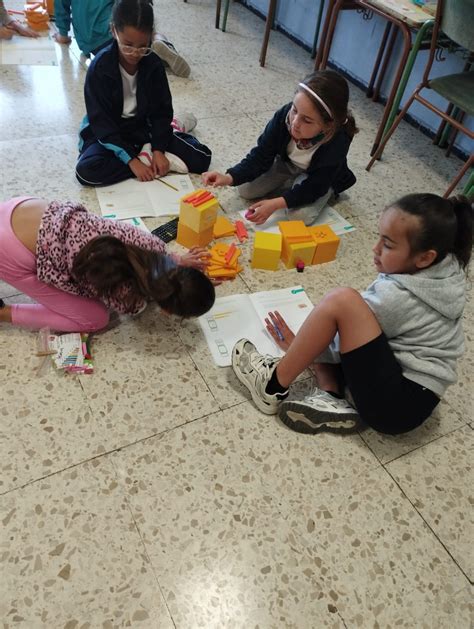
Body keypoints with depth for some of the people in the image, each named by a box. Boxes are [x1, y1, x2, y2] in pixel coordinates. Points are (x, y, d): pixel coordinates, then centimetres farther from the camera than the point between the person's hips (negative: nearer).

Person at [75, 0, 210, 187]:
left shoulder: (154, 65, -8)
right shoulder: (100, 67, -19)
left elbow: (162, 110, -2)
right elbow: (101, 121, -19)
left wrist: (158, 149, -17)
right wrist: (131, 159, -27)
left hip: (143, 129, 2)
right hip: (108, 132, -2)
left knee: (201, 157, -15)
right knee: (86, 170, -35)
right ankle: (147, 157, -19)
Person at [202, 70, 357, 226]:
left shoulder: (337, 143, -40)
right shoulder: (285, 115, -32)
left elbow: (314, 187, -30)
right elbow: (261, 155, -22)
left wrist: (275, 204, -40)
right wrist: (229, 178, -37)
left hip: (320, 178, -3)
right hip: (287, 163, 3)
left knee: (300, 215, -26)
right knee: (245, 189, -7)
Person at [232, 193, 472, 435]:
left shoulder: (397, 296, -24)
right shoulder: (446, 269, 1)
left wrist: (298, 345, 4)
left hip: (398, 406, -10)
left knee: (342, 300, -25)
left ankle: (273, 386, -12)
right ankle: (330, 400, -6)